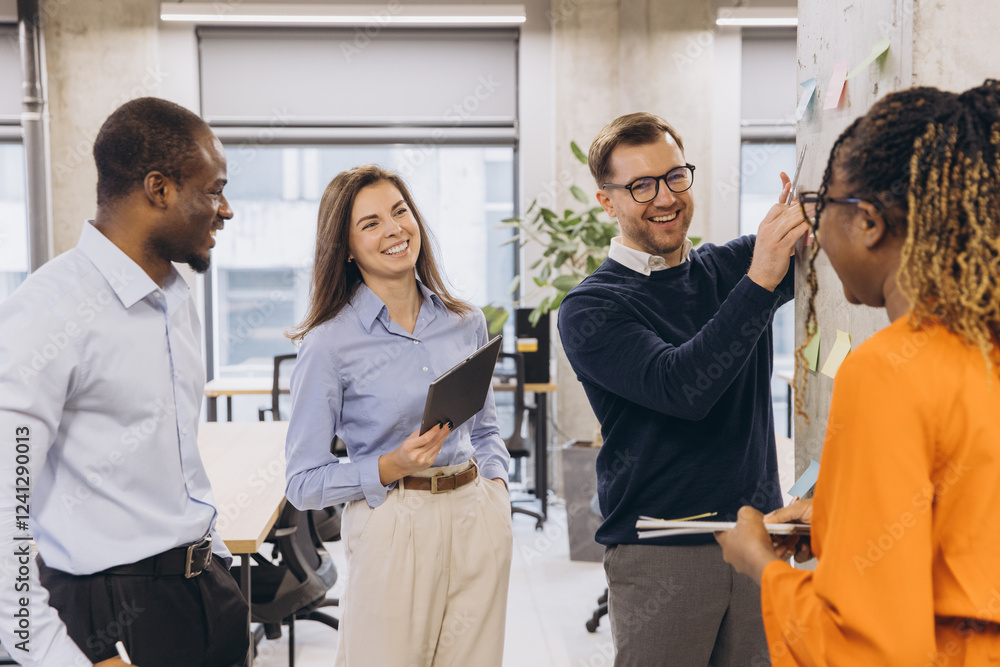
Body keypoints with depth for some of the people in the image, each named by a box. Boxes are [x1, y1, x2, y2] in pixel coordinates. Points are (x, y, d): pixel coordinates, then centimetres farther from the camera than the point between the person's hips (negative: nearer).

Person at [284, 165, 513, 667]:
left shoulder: (466, 322, 5)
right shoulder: (330, 343, -9)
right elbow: (303, 484, -7)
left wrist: (495, 480, 1)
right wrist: (392, 467, -19)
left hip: (479, 519, 4)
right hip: (393, 527, -4)